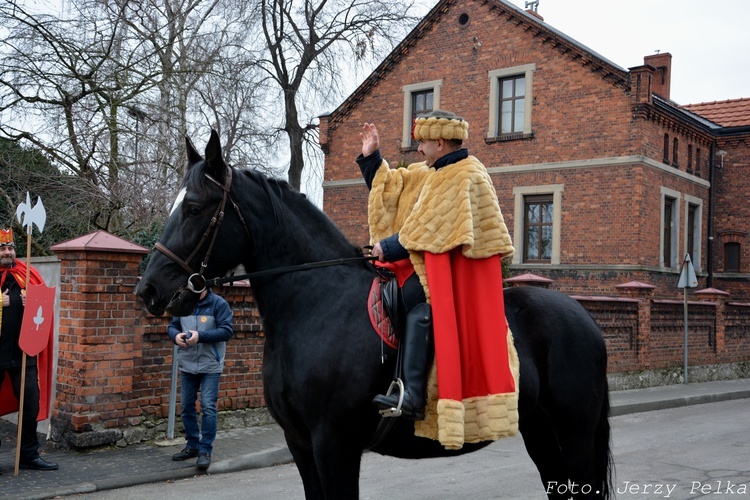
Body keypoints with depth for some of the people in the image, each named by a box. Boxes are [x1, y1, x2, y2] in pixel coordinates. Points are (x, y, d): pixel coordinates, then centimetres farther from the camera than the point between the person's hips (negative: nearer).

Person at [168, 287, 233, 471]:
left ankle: (205, 450, 3)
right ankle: (192, 446, 27)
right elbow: (172, 326, 12)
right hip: (187, 365, 5)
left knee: (208, 407, -6)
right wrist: (176, 335, -13)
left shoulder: (218, 304, -9)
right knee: (187, 407, 12)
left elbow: (227, 330, -15)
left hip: (210, 366, -5)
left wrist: (200, 336, -25)